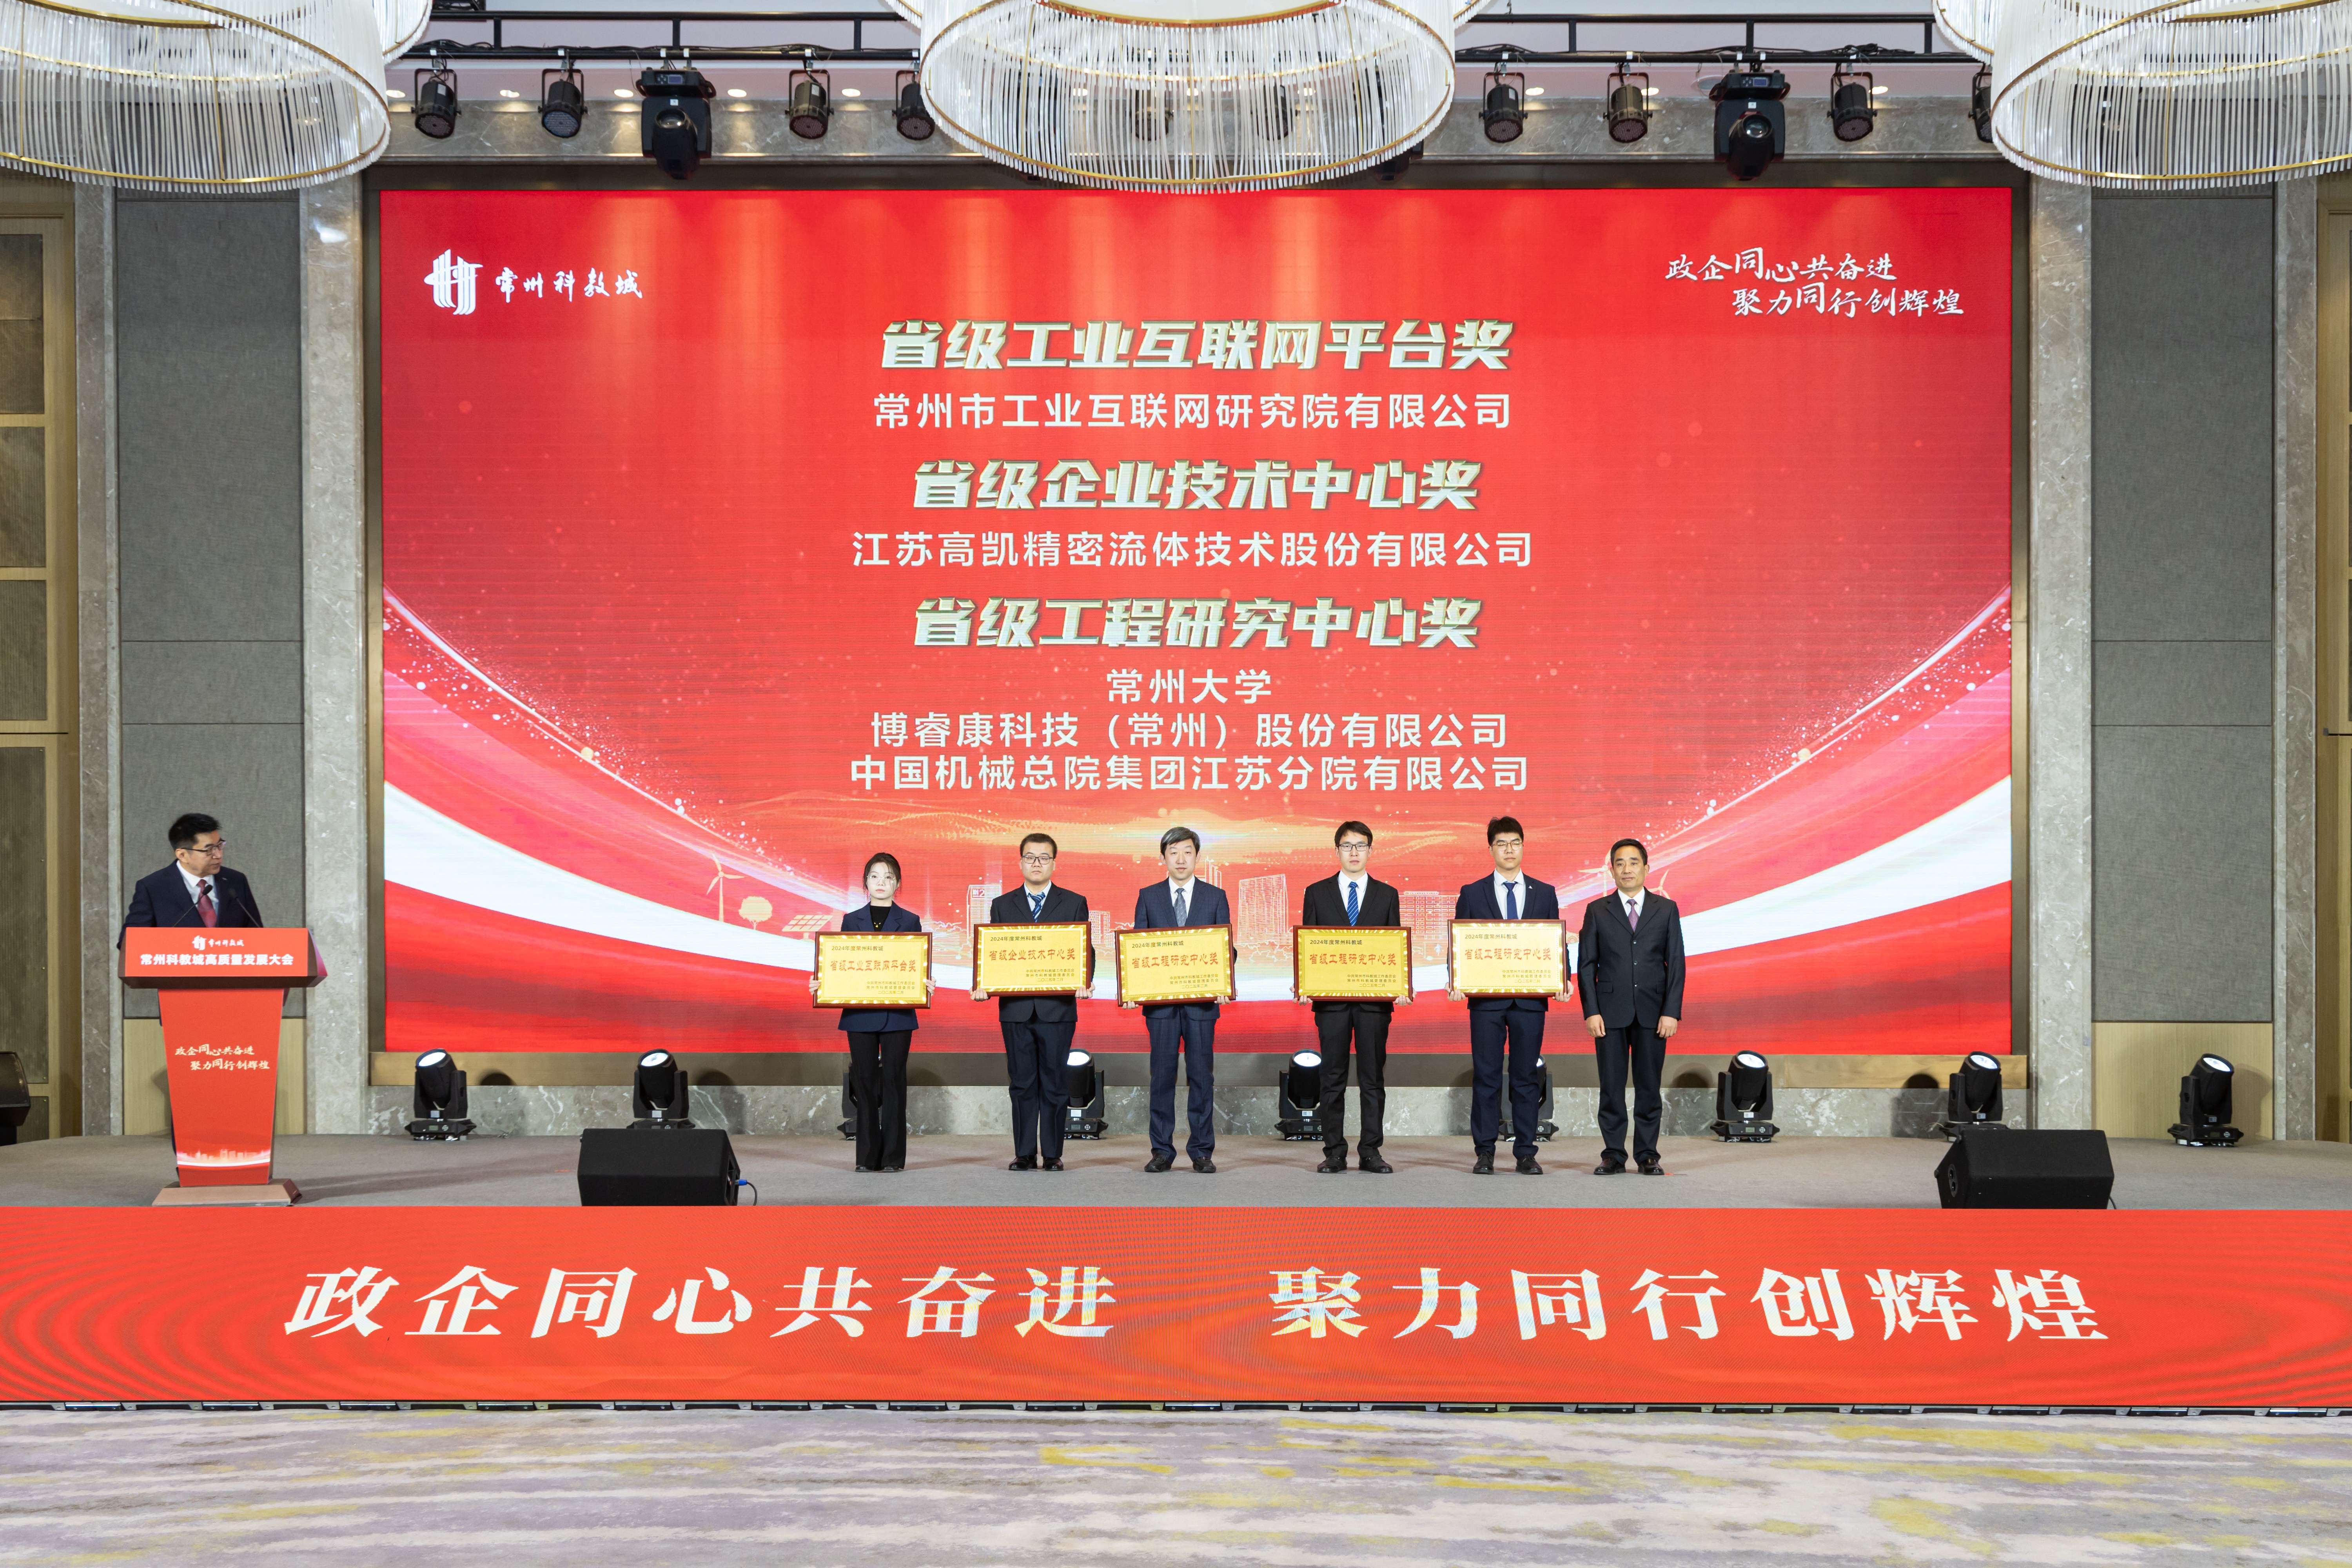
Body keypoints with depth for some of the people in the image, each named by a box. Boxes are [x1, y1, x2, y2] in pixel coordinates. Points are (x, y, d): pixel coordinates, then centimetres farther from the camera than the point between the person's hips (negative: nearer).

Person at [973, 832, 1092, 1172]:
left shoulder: (1073, 903, 8)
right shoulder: (1002, 905, 12)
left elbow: (1085, 949, 3)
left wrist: (1086, 981, -16)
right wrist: (981, 985, -9)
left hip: (1057, 1007, -1)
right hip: (1015, 1007, 2)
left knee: (1055, 1083, 1)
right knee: (1022, 1084, 5)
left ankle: (1053, 1154, 8)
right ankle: (1025, 1154, 10)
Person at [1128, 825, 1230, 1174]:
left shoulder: (1215, 897, 8)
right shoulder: (1148, 897, 9)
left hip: (1201, 999, 0)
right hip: (1160, 999, 0)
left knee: (1201, 1076, 1)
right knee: (1162, 1076, 3)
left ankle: (1202, 1151, 8)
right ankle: (1162, 1151, 9)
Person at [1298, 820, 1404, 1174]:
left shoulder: (1387, 895, 10)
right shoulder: (1317, 893, 8)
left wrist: (1404, 985, -8)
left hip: (1374, 998, 0)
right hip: (1331, 998, 0)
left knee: (1373, 1078, 3)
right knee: (1333, 1079, 2)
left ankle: (1370, 1152, 8)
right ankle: (1335, 1153, 7)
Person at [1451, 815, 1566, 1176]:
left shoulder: (1545, 894, 10)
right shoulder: (1472, 894, 6)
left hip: (1530, 999, 1)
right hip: (1486, 998, -1)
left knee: (1527, 1078, 4)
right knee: (1486, 1077, 1)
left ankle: (1525, 1154, 9)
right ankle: (1484, 1153, 7)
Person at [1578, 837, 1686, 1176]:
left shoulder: (1666, 909, 7)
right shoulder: (1597, 911, 6)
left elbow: (1676, 963, 3)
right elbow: (1586, 965, 4)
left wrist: (1671, 1012, -6)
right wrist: (1591, 1011, -6)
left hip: (1653, 1013, 0)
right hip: (1611, 1012, 0)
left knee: (1649, 1087, 3)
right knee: (1611, 1088, 1)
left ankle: (1647, 1156, 11)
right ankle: (1613, 1157, 6)